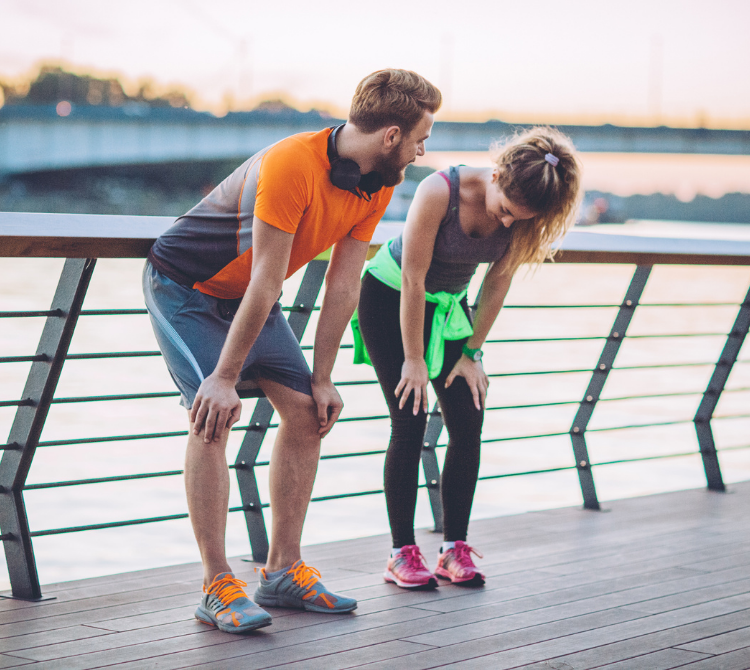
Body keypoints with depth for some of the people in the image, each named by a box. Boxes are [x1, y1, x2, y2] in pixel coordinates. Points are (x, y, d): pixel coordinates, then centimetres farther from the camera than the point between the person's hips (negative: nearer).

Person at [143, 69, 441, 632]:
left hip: (248, 297, 8)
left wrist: (322, 379, -4)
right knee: (214, 415, -21)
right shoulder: (291, 166, -33)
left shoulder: (378, 185, -8)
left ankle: (284, 570, 8)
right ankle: (217, 586, -15)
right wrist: (224, 377, -27)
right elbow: (266, 282, -32)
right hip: (184, 285, -8)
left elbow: (343, 286, -4)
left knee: (307, 412, -1)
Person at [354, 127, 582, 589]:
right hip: (390, 298, -5)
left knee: (469, 423, -3)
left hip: (448, 305, 5)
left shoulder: (524, 210, -19)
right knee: (411, 421, -11)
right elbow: (413, 281, -25)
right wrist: (414, 360, -19)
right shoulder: (440, 192, -33)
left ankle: (455, 549, 6)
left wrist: (472, 353, -3)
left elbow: (498, 282, -6)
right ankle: (402, 553, -4)